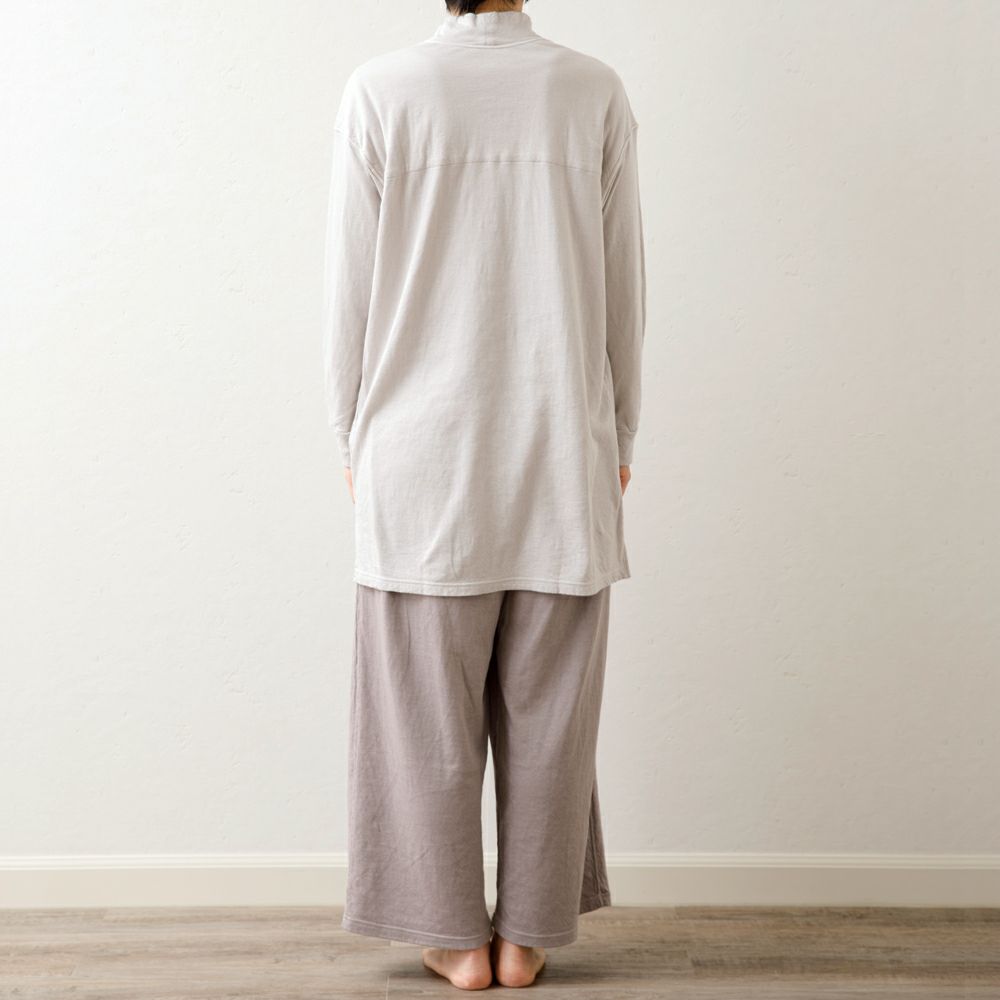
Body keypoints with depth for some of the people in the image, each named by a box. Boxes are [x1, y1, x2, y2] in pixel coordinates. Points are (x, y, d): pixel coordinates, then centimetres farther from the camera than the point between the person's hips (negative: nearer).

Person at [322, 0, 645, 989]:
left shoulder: (380, 91, -6)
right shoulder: (595, 92, -2)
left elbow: (350, 288, -4)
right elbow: (623, 288, 2)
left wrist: (352, 437, 8)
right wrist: (617, 435, 13)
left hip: (424, 455, -1)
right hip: (562, 454, 2)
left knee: (429, 709, 10)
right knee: (547, 709, 11)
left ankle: (458, 937, 20)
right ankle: (527, 934, 22)